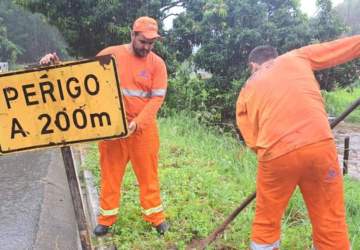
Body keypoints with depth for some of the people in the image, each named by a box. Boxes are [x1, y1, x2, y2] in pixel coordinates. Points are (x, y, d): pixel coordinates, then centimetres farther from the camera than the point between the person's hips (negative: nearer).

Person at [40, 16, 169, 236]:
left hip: (143, 127, -1)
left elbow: (157, 98, -10)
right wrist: (57, 65, -11)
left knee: (148, 173, 9)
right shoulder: (111, 54, -1)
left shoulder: (157, 63, -4)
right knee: (110, 173, 11)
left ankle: (156, 216, 26)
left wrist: (136, 122, -20)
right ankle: (107, 217, 28)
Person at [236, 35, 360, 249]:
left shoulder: (246, 90, 21)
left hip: (275, 153, 1)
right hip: (319, 144, 0)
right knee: (331, 226, 13)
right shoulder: (297, 57, 19)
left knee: (266, 223, 20)